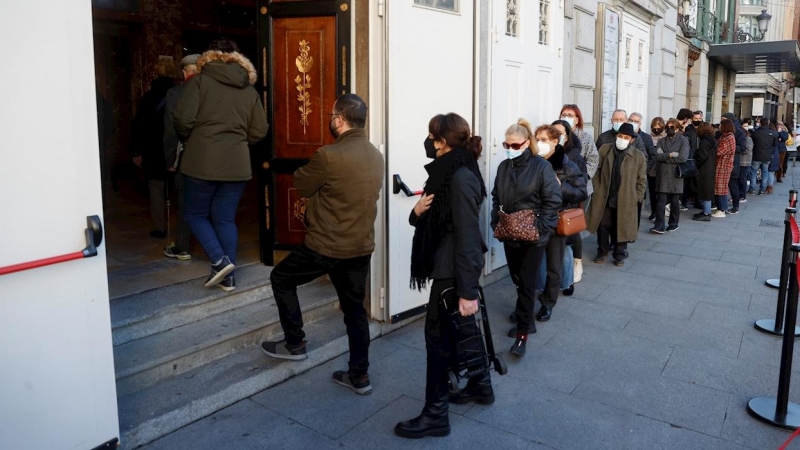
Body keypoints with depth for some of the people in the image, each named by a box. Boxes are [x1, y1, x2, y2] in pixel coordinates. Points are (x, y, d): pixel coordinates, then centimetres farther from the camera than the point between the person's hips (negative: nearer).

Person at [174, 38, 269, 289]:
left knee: (195, 214, 14)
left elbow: (183, 119, -10)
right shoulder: (249, 89, 9)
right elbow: (259, 131, 7)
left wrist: (187, 140, 10)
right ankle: (228, 276, 13)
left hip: (203, 162, -4)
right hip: (237, 164, 4)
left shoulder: (200, 81, -2)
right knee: (226, 219, 13)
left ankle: (219, 260, -1)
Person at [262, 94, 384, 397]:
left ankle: (294, 344, 23)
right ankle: (359, 376, 22)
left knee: (281, 279, 17)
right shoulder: (376, 156, 4)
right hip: (362, 246, 7)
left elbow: (301, 185, -4)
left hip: (326, 246, -6)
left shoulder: (329, 156, -20)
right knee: (355, 308, 16)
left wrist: (305, 171, 15)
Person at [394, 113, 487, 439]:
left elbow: (468, 237, -25)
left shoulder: (461, 178, -21)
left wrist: (468, 291, -24)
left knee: (439, 336, -1)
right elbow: (436, 221, 13)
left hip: (454, 271, -10)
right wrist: (417, 212, -10)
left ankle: (435, 415, 11)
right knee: (463, 329, 21)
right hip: (450, 268, 10)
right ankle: (480, 386, 40)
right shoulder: (448, 173, 9)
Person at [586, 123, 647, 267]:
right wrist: (597, 189, 1)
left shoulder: (638, 156, -4)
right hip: (604, 197, 2)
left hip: (625, 200, -1)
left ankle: (620, 254, 23)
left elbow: (642, 179, 1)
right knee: (603, 226, 10)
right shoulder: (605, 150, 0)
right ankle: (602, 251, 28)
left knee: (621, 227, 8)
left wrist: (636, 197, -3)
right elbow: (596, 170, 5)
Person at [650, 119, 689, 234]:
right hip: (662, 175, 2)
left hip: (675, 175, -2)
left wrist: (665, 158, -9)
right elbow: (657, 155, -4)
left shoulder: (683, 140, 2)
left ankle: (673, 224, 22)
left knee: (675, 201, 8)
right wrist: (670, 155, -17)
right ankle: (659, 226, -6)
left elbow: (683, 158, -12)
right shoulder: (662, 141, 11)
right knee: (661, 201, -5)